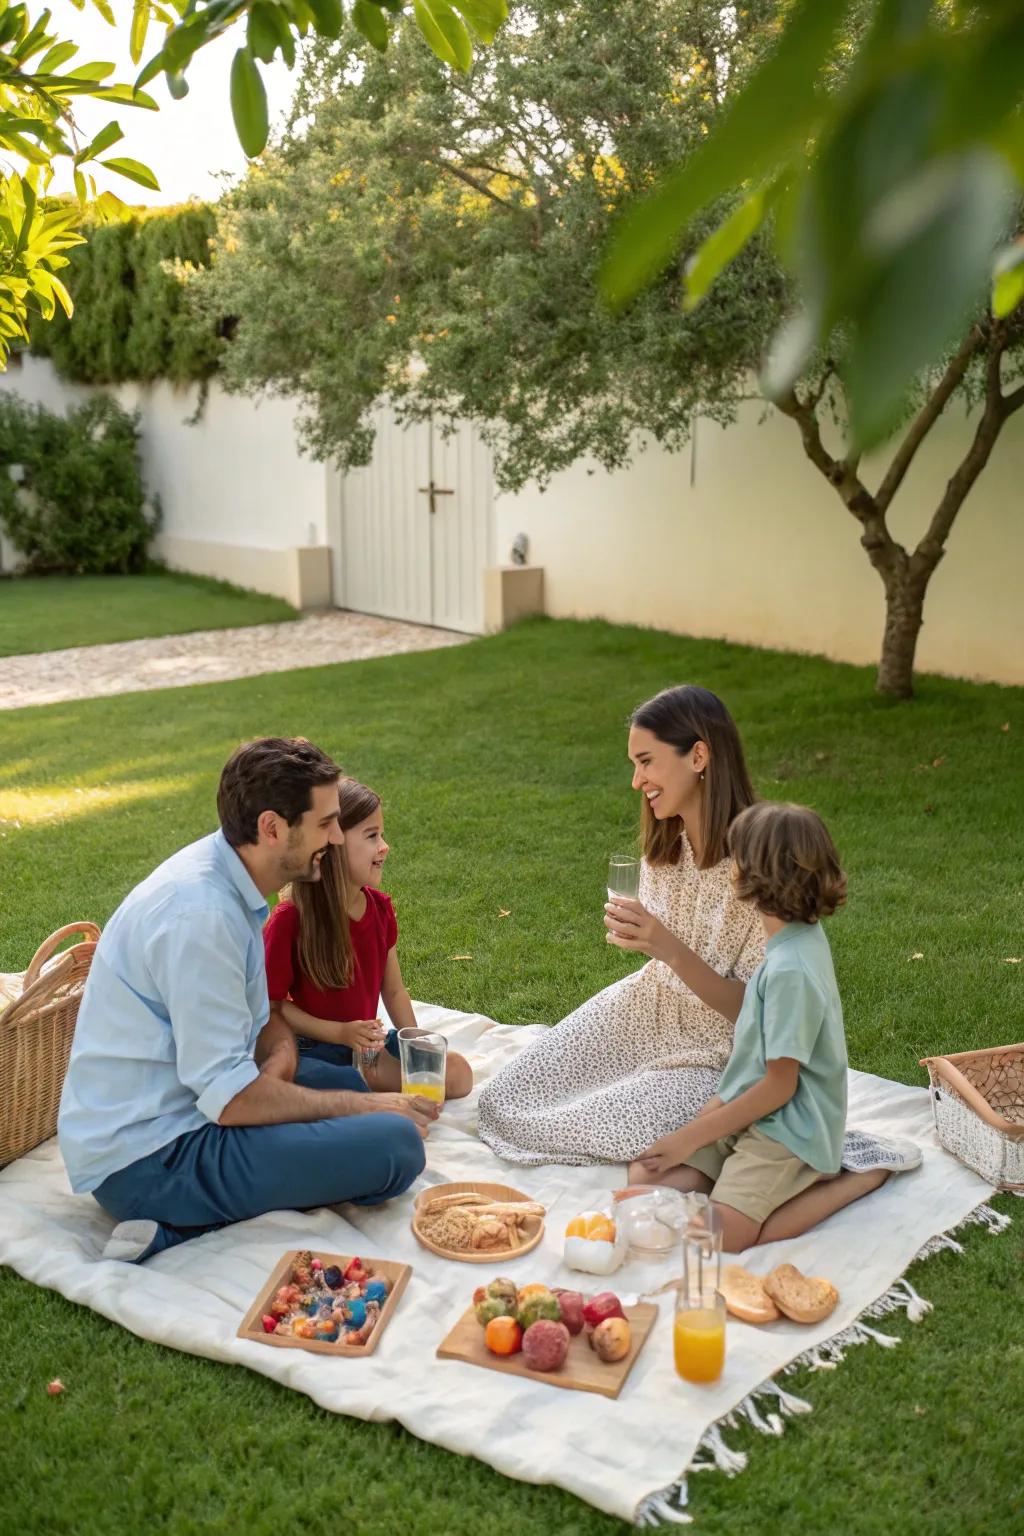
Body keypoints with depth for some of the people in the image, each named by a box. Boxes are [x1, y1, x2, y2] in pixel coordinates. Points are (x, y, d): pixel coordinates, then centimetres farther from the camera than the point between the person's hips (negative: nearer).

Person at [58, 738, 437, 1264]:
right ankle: (178, 1222, -11)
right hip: (146, 1158, -10)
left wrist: (279, 1060, -7)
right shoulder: (201, 913, -25)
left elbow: (260, 1018, 16)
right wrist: (364, 1108, -12)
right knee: (396, 1144, -19)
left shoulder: (227, 880, 5)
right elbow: (231, 1098, -24)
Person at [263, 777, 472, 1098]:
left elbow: (393, 990, 10)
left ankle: (364, 1074, -3)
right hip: (315, 1048, -7)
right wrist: (341, 1033, -20)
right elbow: (272, 1003, -13)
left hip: (370, 1043, 7)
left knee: (459, 1074, -6)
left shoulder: (380, 907, 2)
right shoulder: (290, 918, -18)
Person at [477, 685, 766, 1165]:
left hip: (715, 1054, -6)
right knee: (502, 1103, 1)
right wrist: (636, 936, -8)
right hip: (650, 1012, 7)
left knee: (585, 1132, -23)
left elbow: (754, 1009, -23)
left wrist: (668, 948, -34)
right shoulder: (666, 844, -3)